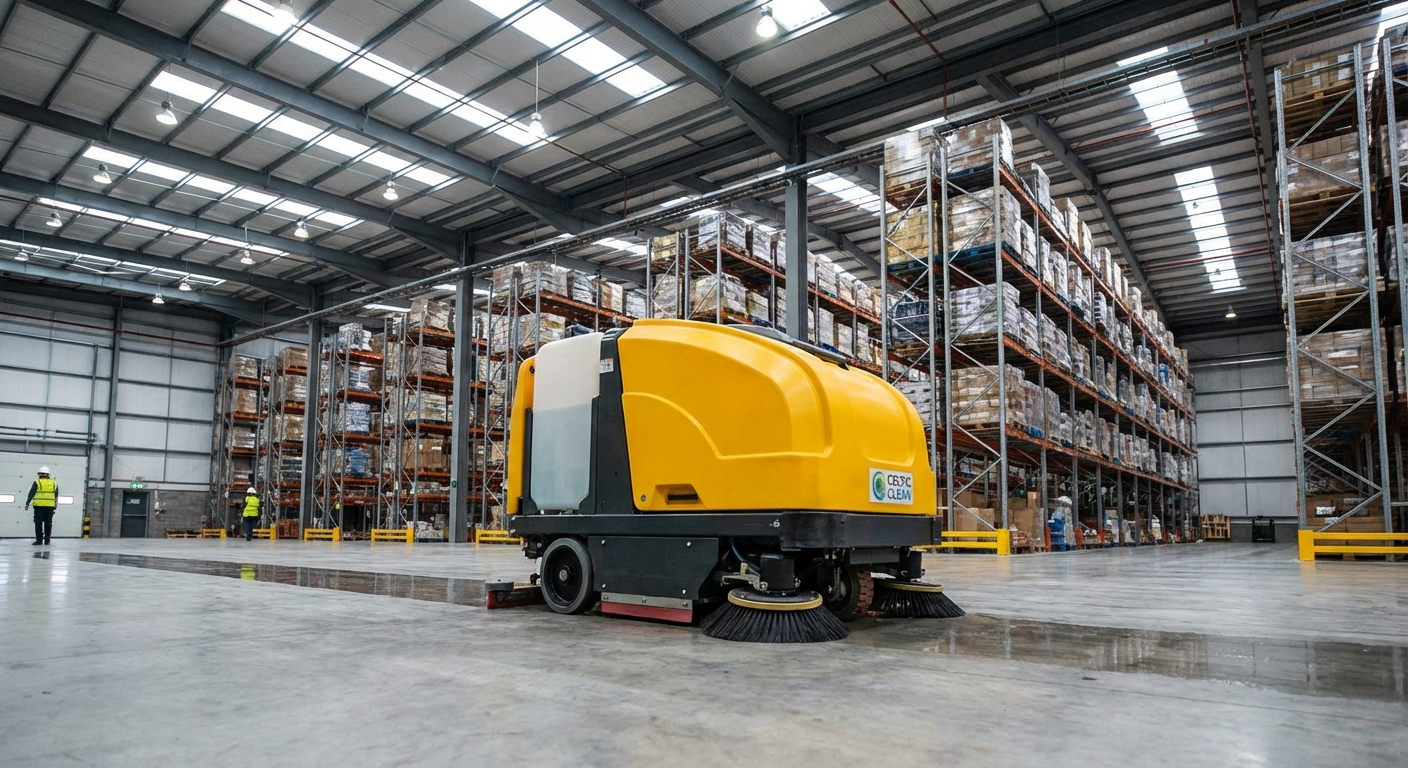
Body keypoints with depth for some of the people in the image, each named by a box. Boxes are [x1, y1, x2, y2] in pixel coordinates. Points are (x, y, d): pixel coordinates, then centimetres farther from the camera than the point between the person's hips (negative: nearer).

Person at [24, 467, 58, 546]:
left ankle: (39, 540, 1)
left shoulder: (37, 482, -1)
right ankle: (47, 540, 8)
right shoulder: (54, 483, 10)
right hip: (50, 506, 3)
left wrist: (27, 504, -1)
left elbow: (31, 494, -4)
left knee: (38, 523, 2)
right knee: (48, 523, 7)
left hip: (39, 506, -3)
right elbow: (56, 496, 13)